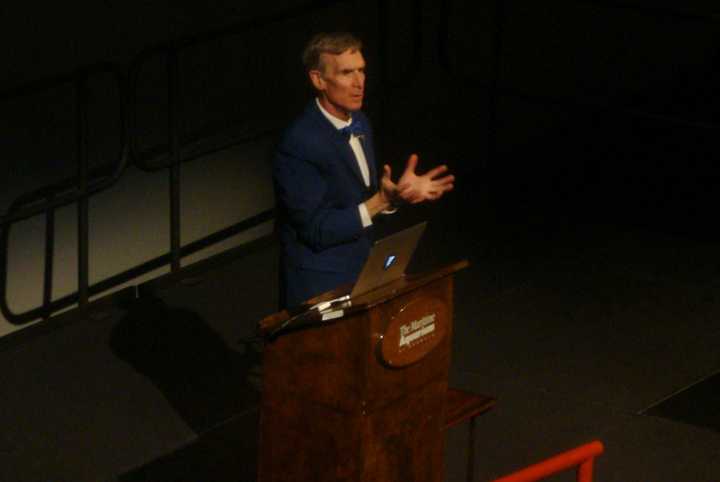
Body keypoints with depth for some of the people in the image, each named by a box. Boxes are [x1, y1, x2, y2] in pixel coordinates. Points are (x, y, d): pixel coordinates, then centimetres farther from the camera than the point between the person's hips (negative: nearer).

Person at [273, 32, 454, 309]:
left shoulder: (358, 122, 3)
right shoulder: (299, 143, -22)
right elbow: (317, 230, -21)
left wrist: (397, 193, -6)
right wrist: (381, 201, -26)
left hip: (361, 272, 8)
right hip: (320, 286, -8)